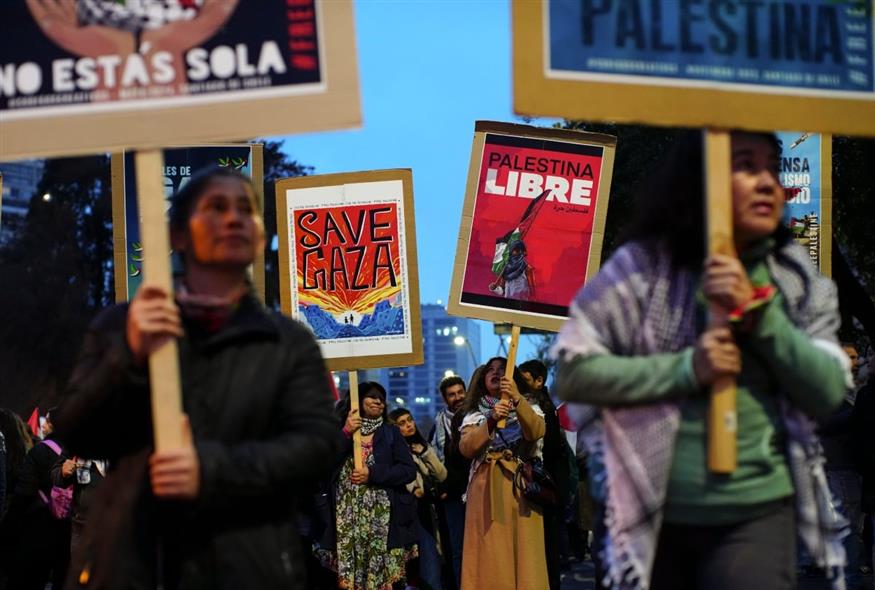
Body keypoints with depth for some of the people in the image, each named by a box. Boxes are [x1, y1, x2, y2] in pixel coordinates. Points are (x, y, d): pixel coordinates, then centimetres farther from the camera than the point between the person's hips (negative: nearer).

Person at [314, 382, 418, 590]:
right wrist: (346, 433, -9)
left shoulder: (390, 432, 11)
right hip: (347, 519, 1)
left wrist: (372, 474, -10)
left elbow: (409, 471, 1)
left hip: (382, 519, 0)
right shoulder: (341, 432, 12)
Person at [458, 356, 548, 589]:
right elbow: (466, 448, -5)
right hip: (487, 490, 1)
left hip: (520, 488, -1)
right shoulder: (474, 415, 13)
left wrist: (517, 399, -26)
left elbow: (536, 432, -12)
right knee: (490, 554, -3)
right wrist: (491, 421, -19)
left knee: (522, 551, -5)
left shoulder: (528, 407, 11)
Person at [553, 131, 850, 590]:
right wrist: (686, 369, -17)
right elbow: (573, 371, -7)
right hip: (654, 513, -1)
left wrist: (758, 309, -15)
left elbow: (827, 393, -3)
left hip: (757, 513, 1)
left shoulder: (796, 279, 5)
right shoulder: (645, 265, -5)